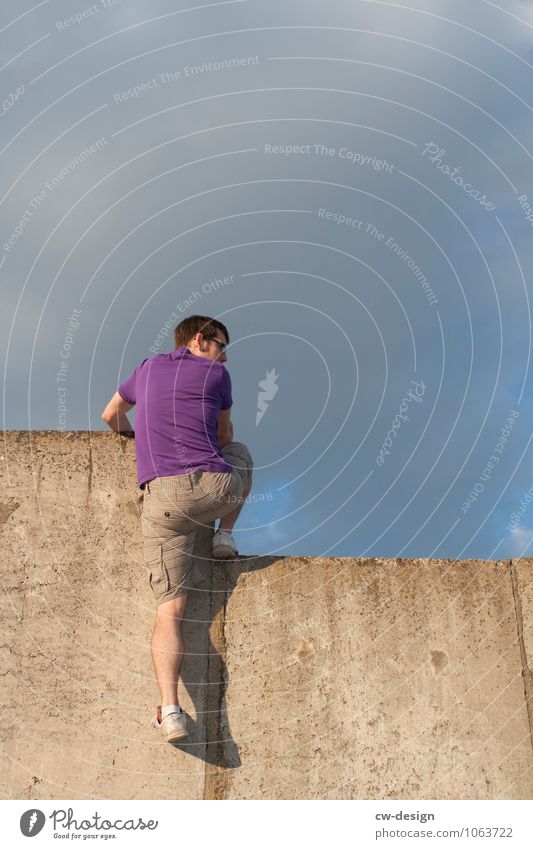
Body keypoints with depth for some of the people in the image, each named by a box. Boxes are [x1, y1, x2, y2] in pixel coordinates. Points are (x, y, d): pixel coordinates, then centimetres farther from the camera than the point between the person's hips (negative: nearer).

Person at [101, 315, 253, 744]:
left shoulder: (147, 369, 22)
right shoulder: (216, 373, 10)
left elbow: (111, 416, 36)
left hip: (162, 498, 3)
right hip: (215, 487, -2)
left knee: (170, 609, 1)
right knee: (240, 453, 34)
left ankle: (170, 709, -12)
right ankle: (225, 536, 23)